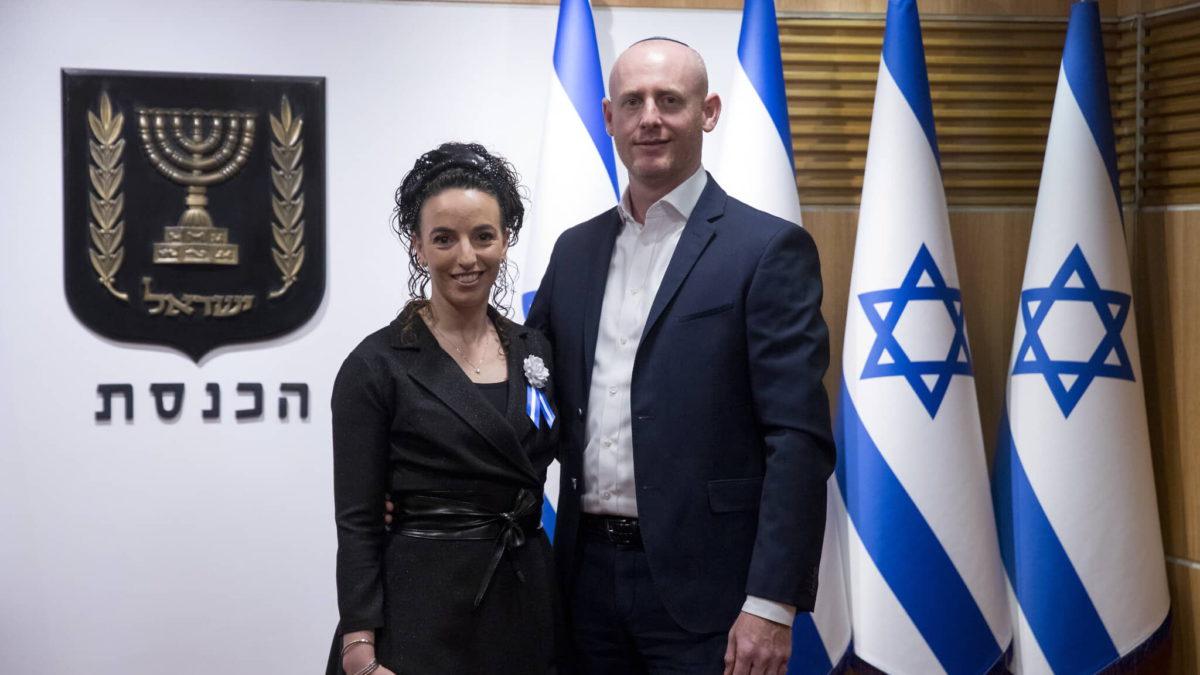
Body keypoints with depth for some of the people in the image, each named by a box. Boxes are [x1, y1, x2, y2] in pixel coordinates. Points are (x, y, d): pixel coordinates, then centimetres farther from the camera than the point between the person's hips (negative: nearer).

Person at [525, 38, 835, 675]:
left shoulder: (767, 250, -6)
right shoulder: (575, 251, 12)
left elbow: (799, 440, -11)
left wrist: (772, 603, -17)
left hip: (703, 589, -5)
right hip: (590, 572, 5)